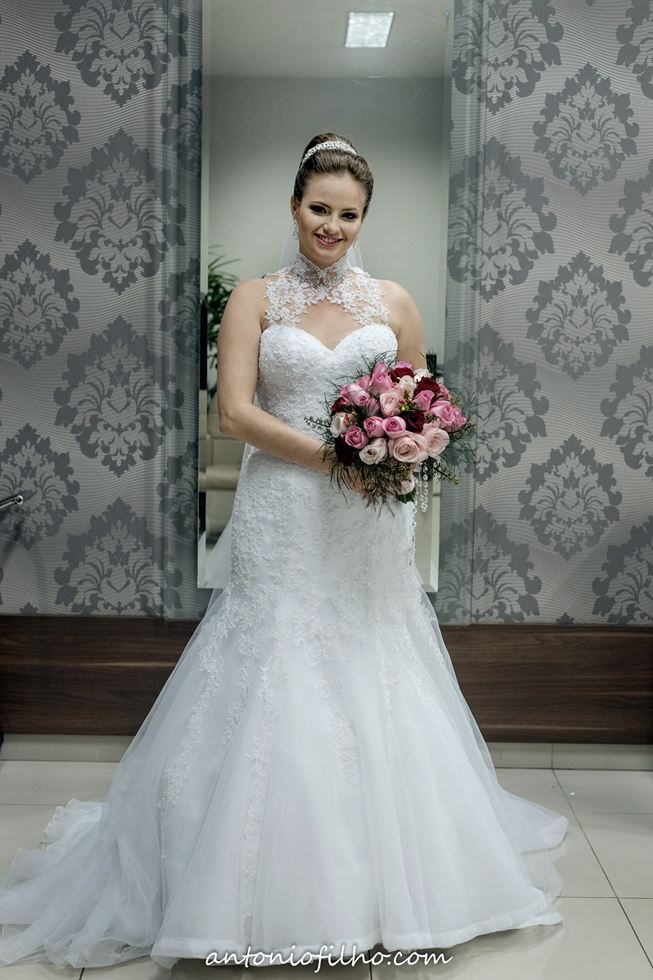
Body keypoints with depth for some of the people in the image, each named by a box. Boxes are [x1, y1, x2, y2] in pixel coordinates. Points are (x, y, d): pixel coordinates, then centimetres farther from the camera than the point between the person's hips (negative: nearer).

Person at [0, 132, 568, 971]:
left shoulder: (392, 302, 10)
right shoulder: (255, 299, 3)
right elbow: (235, 411, -6)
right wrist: (330, 456, -16)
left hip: (369, 524, 2)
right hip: (283, 522, -2)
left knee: (376, 687, 8)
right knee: (276, 693, 0)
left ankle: (389, 876, 26)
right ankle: (278, 893, 17)